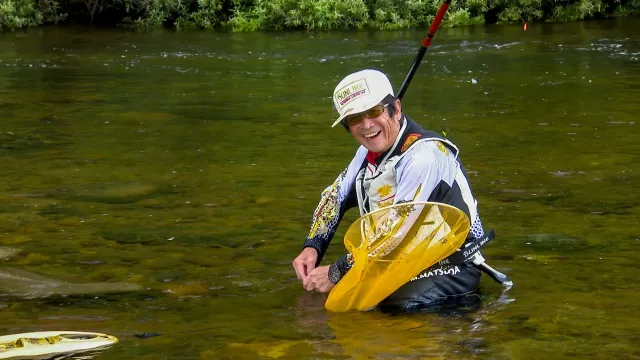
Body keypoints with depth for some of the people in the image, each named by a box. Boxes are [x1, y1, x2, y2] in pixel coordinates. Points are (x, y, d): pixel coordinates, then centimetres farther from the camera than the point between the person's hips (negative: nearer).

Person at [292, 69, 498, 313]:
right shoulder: (370, 151, 7)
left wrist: (336, 274, -20)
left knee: (400, 303, -34)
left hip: (452, 266, -9)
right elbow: (335, 197, 18)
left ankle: (463, 302, -9)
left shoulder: (424, 154, -22)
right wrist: (311, 248, -1)